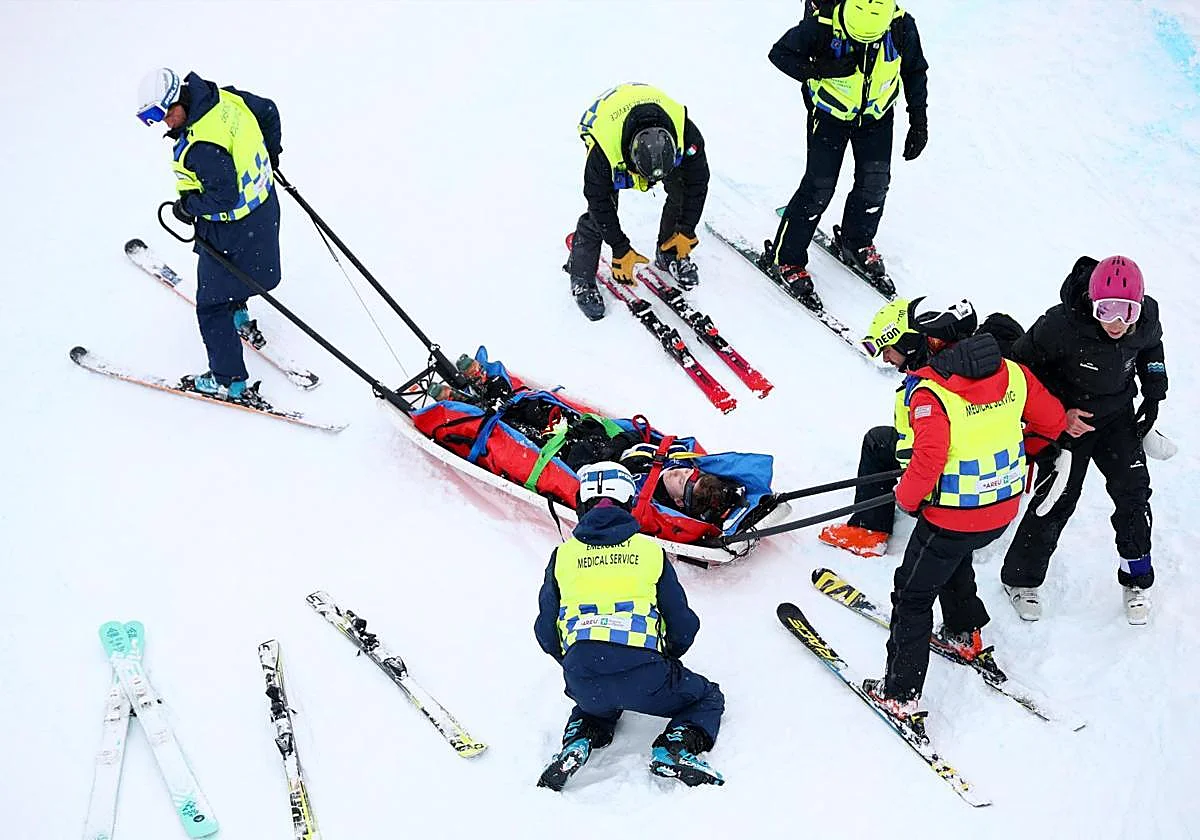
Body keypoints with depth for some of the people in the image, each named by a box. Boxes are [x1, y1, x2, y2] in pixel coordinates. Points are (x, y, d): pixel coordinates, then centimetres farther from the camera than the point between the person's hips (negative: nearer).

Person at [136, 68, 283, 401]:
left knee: (212, 305, 8)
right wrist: (270, 153, 22)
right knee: (223, 276, 38)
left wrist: (189, 206, -15)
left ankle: (229, 381, 19)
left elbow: (224, 197, -33)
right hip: (264, 202, 9)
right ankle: (239, 316, 63)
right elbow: (269, 111, 7)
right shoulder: (227, 98, -9)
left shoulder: (198, 147, -36)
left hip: (232, 230, -9)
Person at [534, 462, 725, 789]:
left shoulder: (563, 556, 15)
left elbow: (546, 632, 15)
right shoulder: (651, 551, 11)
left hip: (581, 677, 3)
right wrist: (666, 657, 35)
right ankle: (674, 748, -4)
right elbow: (683, 625, 13)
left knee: (599, 702, 40)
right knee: (708, 698, 24)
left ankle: (579, 741, 9)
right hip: (643, 675, -3)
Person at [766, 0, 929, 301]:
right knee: (819, 188, -5)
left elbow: (915, 72, -2)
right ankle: (787, 259, 12)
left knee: (875, 183, 3)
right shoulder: (823, 25, -30)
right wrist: (818, 69, -34)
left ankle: (857, 244, 32)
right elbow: (780, 53, -17)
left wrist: (919, 122, -2)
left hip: (877, 116, 3)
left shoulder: (902, 27, -21)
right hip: (830, 115, -3)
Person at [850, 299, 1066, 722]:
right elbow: (1052, 420, 5)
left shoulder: (929, 390, -24)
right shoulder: (1011, 373, -5)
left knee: (913, 596, 10)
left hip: (951, 518, -7)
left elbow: (928, 458, -34)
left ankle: (901, 695, 13)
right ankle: (965, 635, 53)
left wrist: (907, 497, -14)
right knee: (953, 559, 36)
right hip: (1004, 509, 7)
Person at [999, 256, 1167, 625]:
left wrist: (1154, 396, 1)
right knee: (1057, 499, -2)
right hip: (1068, 420, -4)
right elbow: (1022, 364, -18)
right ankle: (1020, 578, 18)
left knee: (1133, 491, 1)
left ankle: (1136, 579, 22)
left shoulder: (1147, 319, -19)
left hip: (1118, 416, 4)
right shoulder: (1061, 325, -34)